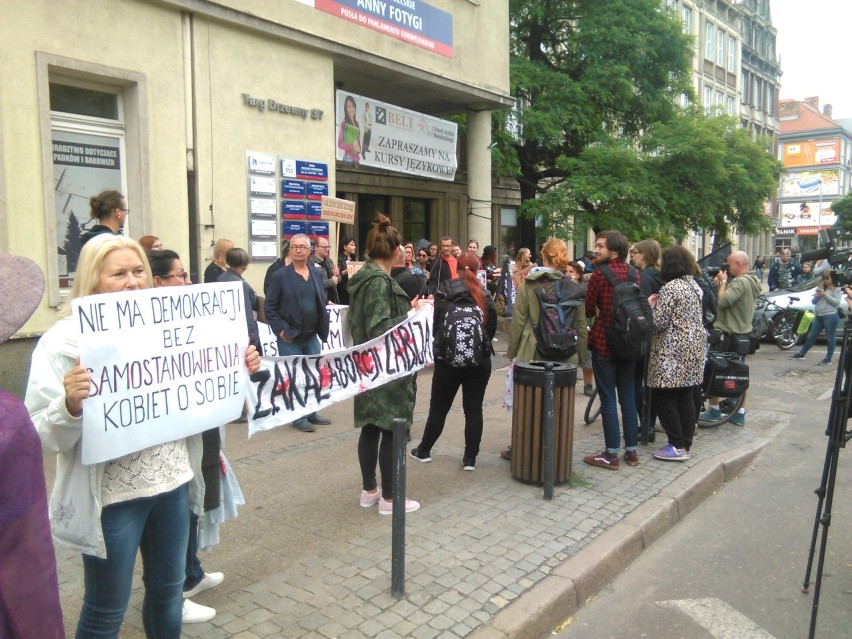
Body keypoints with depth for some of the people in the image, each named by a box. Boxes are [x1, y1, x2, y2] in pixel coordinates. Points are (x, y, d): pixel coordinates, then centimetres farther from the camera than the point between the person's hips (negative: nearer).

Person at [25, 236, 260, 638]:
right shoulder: (63, 341, -12)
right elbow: (42, 435, -15)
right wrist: (70, 405, -35)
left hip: (173, 483, 5)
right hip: (112, 496, -5)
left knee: (167, 589, 21)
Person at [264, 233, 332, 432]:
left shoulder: (317, 274, 9)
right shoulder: (281, 275, -7)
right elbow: (269, 306, -7)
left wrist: (323, 326, 4)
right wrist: (280, 330, -14)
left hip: (312, 337, 5)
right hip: (290, 337, -5)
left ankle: (311, 413, 25)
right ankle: (298, 417, 12)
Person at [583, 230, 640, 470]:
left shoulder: (600, 274, -14)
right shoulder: (634, 274, 4)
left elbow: (588, 310, -8)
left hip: (604, 343, -6)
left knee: (608, 398, 0)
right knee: (628, 396, 13)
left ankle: (611, 454, 5)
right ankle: (631, 450, 20)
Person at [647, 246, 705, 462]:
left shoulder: (670, 288, -15)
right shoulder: (695, 286, 12)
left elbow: (659, 322, -18)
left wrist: (650, 305, -1)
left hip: (672, 354, -9)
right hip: (693, 350, 9)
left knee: (663, 399, -1)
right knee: (686, 398, 12)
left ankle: (677, 447, 2)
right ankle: (685, 444, 18)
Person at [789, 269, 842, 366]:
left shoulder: (837, 289, -2)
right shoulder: (821, 287, 14)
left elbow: (837, 303, -12)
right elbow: (813, 301, 13)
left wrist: (826, 295, -17)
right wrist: (817, 295, -7)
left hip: (830, 316, -6)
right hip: (818, 316, 6)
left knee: (830, 338, 1)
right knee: (811, 336, 13)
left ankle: (828, 359, 7)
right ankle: (801, 354, 21)